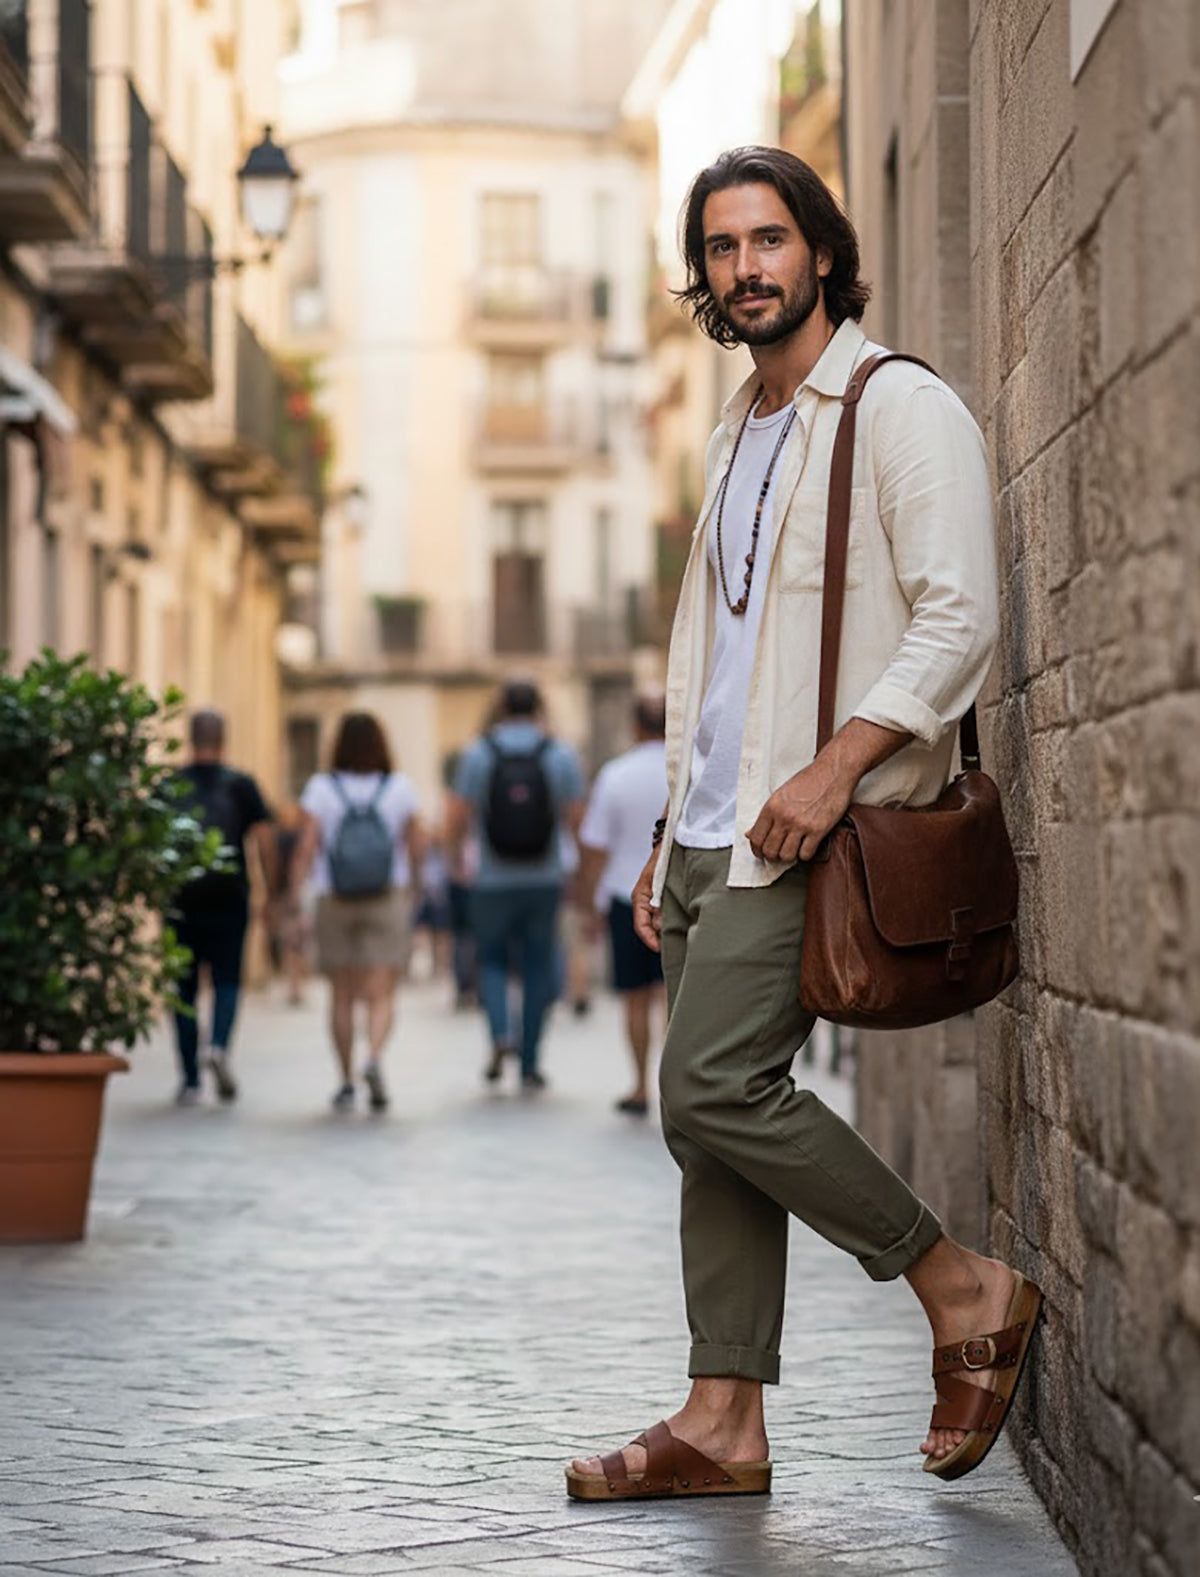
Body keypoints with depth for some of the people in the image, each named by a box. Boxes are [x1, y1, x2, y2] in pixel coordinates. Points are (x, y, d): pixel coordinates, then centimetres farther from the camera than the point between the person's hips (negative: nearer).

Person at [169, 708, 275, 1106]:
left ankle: (190, 1081, 7)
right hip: (229, 899, -1)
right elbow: (264, 841, -3)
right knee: (227, 981, 8)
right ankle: (218, 1046, -19)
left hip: (181, 900, 1)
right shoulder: (241, 785, 2)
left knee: (184, 987, 7)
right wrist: (272, 891, 4)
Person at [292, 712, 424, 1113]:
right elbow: (417, 846, 4)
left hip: (335, 904, 1)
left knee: (342, 996, 12)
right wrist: (412, 882, 23)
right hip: (388, 903, -1)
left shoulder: (321, 788, -4)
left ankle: (346, 1082, 16)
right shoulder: (399, 788, -2)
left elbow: (306, 848, -10)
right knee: (382, 994, -3)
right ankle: (374, 1058, -29)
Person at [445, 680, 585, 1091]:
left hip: (493, 882, -1)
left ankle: (501, 1033, -10)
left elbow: (456, 820, -4)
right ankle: (530, 1064, 10)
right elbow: (576, 818, -2)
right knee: (537, 968, 10)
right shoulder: (560, 755, -2)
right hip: (544, 881, 1)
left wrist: (455, 850, 15)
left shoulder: (477, 754, -4)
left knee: (492, 960, 15)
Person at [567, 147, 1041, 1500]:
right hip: (719, 828, 9)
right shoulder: (739, 436, 21)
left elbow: (959, 619, -15)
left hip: (811, 826, -9)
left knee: (714, 1088, -17)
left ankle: (967, 1288, -4)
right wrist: (669, 834, 20)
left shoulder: (900, 409, -6)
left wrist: (835, 766, -24)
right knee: (709, 1111, 4)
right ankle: (723, 1423, 8)